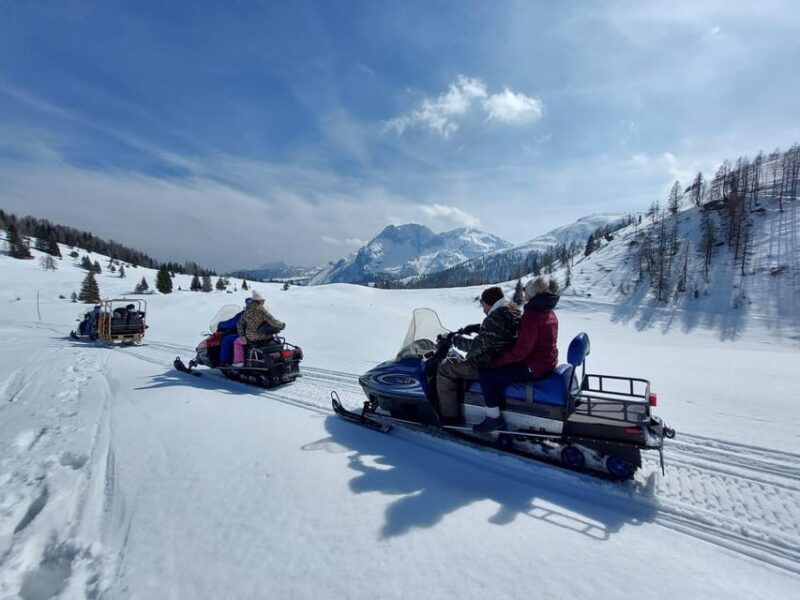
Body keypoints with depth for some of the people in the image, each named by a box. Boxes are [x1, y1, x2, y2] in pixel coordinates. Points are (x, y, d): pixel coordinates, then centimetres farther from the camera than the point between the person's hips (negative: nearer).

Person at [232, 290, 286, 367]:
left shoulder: (247, 311, 0)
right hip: (265, 337, -1)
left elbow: (240, 324, 5)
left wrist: (242, 335, 12)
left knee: (237, 342, 25)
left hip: (252, 337, 1)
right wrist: (282, 325, -2)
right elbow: (272, 321, -16)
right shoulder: (261, 310, -11)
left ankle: (239, 362, 17)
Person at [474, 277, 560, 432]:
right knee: (501, 366, 25)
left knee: (486, 373, -9)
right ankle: (500, 402, 34)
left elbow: (520, 351, -25)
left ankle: (494, 418, 0)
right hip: (547, 363, 10)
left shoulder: (531, 315, -24)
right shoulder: (550, 313, 6)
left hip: (534, 367, -10)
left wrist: (495, 362, -15)